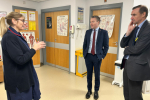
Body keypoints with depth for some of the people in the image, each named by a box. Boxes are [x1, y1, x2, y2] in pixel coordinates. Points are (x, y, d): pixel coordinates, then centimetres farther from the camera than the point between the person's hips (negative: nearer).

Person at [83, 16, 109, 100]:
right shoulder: (88, 32, 5)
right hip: (88, 56, 3)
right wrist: (84, 54, 5)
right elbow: (85, 44, 10)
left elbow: (106, 46, -2)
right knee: (89, 74, 12)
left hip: (97, 57, -2)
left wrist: (102, 56, -6)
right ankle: (89, 90, 31)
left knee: (97, 75, 10)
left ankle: (96, 91, 29)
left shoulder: (104, 32, -4)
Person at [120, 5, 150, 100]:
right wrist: (128, 31, -5)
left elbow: (136, 49, -21)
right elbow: (122, 45, 8)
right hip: (127, 63, 8)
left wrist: (126, 49, 0)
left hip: (137, 66, -8)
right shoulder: (134, 28, 10)